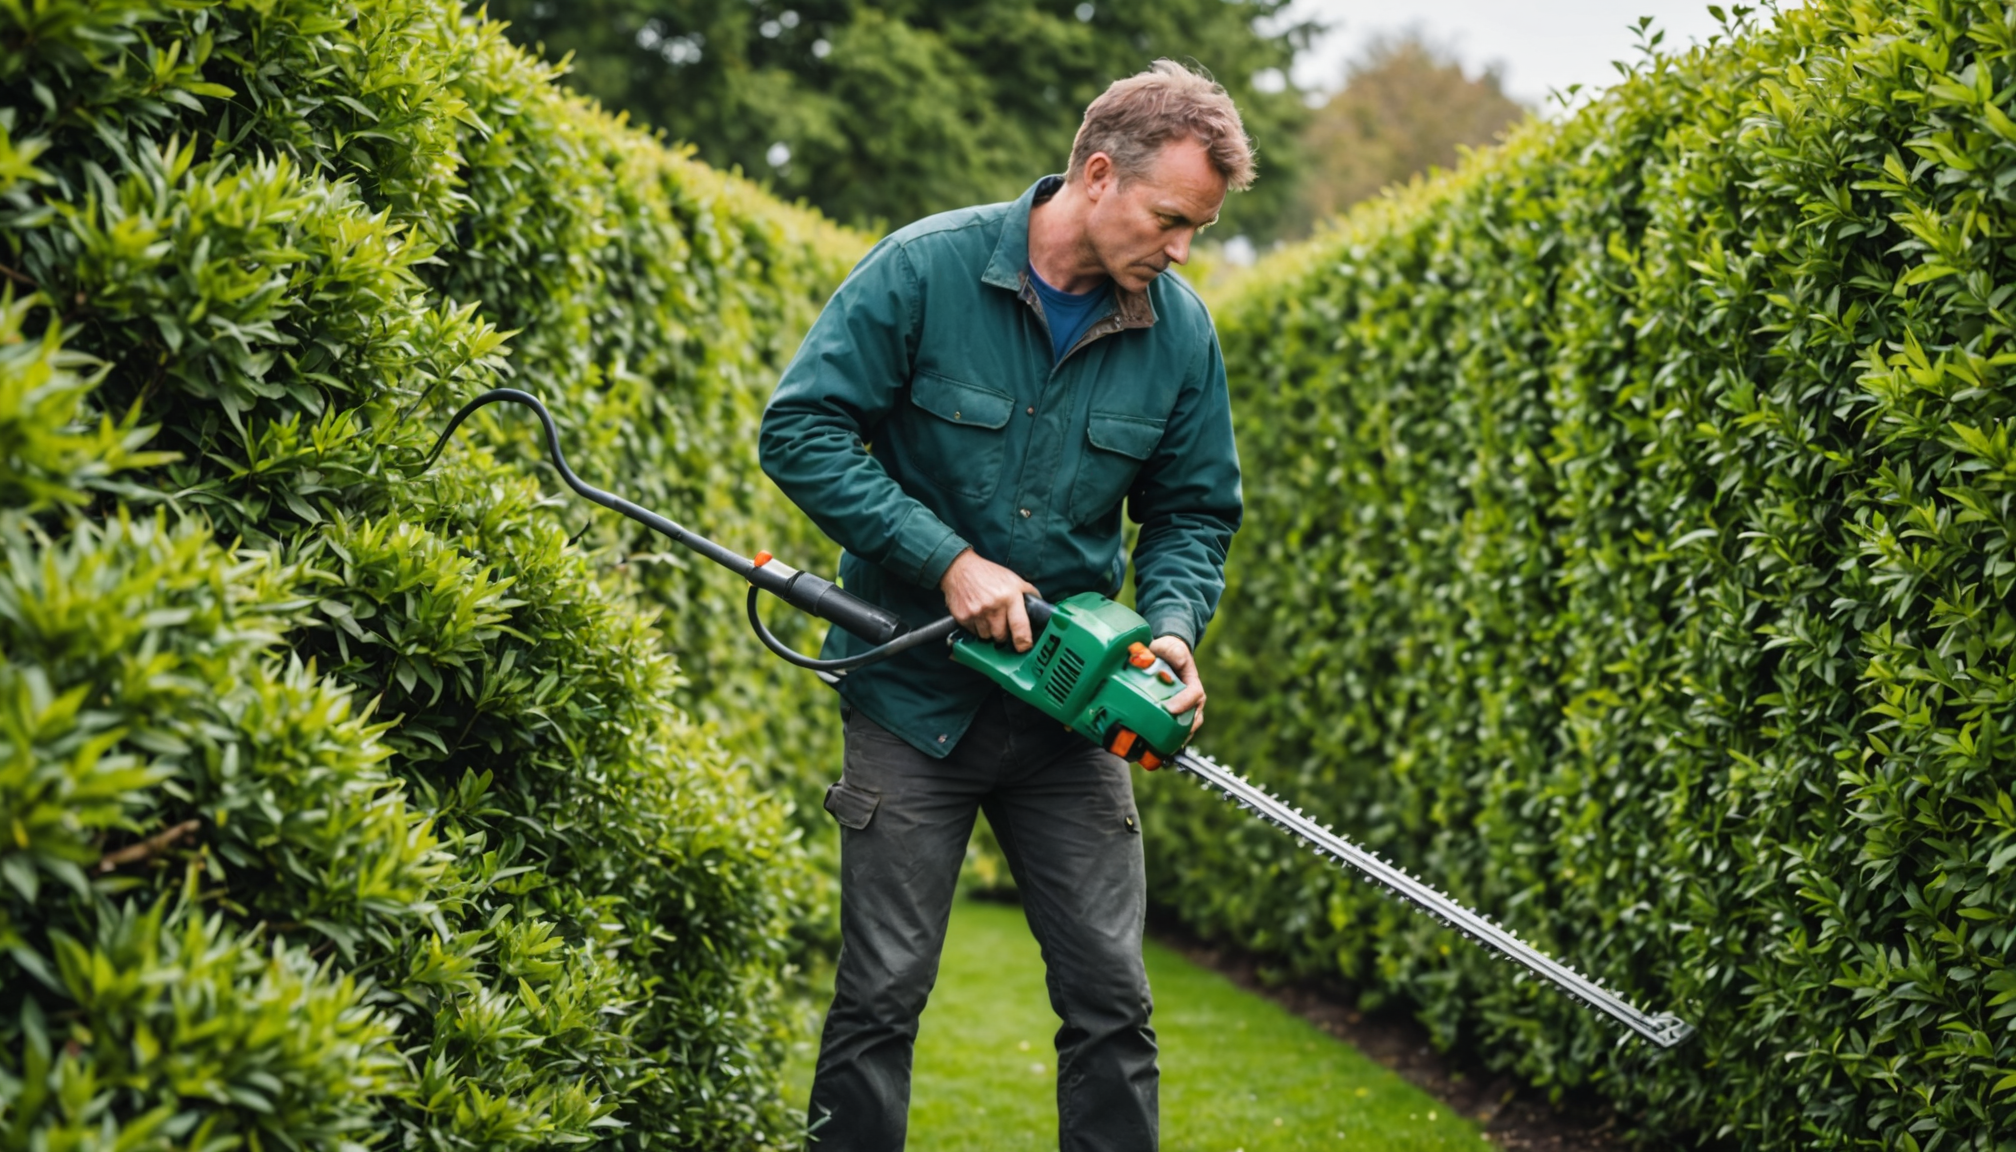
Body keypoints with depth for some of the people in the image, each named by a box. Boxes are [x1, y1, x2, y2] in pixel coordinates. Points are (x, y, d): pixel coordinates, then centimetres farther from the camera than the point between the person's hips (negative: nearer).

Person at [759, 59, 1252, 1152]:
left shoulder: (1179, 330, -1)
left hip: (1069, 704, 3)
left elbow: (1195, 511, 9)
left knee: (1111, 1000, 3)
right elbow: (801, 428, -13)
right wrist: (949, 561, -18)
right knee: (882, 994, 1)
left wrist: (1173, 626, -11)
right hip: (915, 694, -3)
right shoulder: (925, 269, -12)